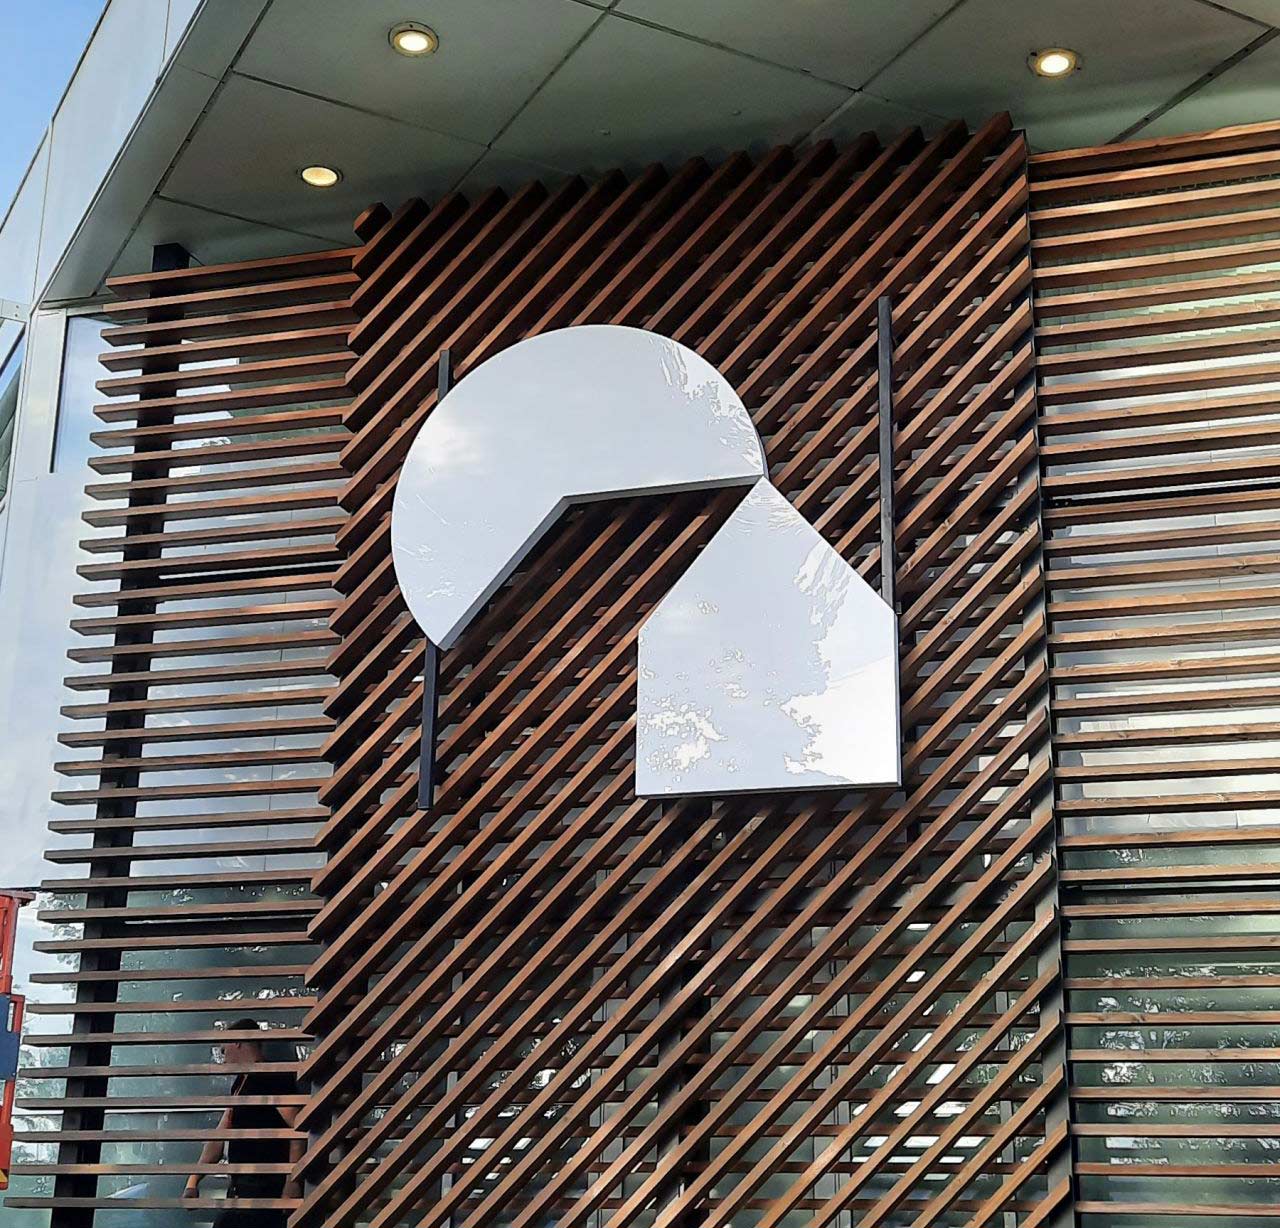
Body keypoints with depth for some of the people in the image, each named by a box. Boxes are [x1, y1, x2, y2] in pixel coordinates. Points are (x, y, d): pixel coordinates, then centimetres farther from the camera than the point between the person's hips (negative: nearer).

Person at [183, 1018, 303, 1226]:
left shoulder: (274, 1078, -10)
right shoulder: (241, 1083, 20)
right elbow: (219, 1138, 21)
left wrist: (291, 1185, -23)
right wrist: (193, 1180, 15)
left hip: (263, 1186, -9)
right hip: (242, 1187, 9)